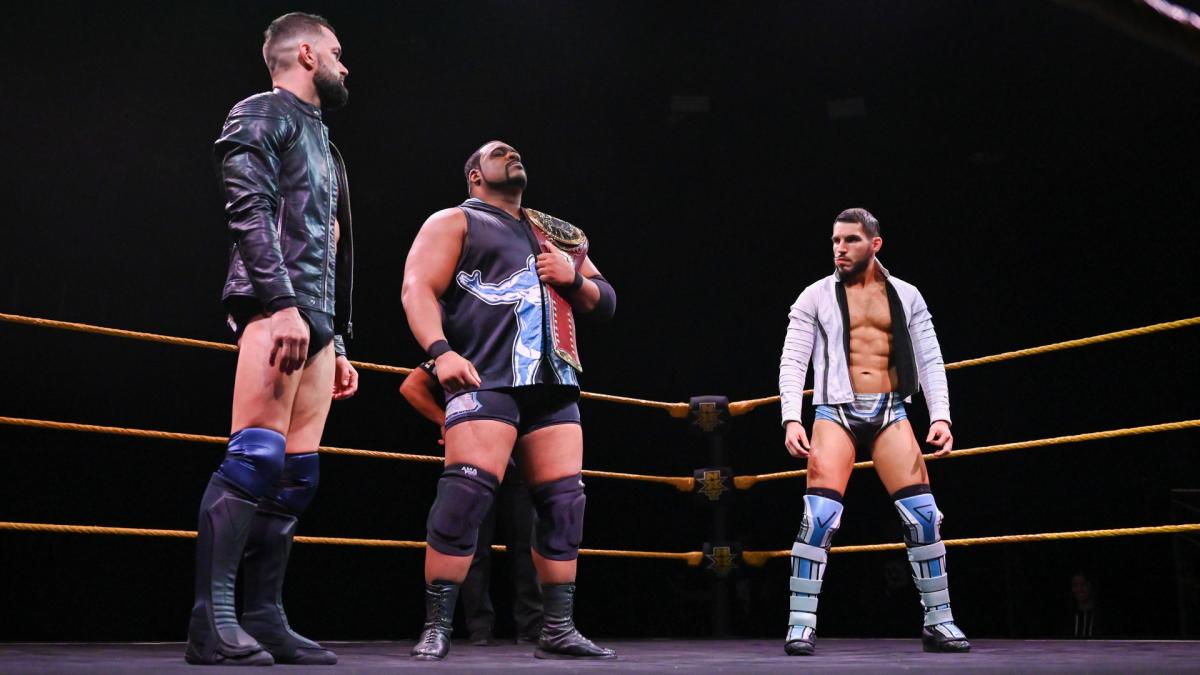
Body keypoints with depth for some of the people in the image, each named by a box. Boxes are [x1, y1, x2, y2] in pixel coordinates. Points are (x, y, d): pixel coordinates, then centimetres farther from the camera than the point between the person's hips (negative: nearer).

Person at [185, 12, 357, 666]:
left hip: (316, 318, 9)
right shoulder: (261, 114, 4)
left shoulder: (320, 142, 30)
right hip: (274, 306, -9)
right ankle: (212, 620, -16)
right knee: (256, 454, -17)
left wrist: (338, 343, 23)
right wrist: (283, 304, -23)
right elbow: (249, 211, -12)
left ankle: (263, 620, 3)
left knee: (296, 474, 2)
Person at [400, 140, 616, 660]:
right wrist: (440, 350, -23)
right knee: (464, 494, -17)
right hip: (486, 380, -6)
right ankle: (436, 628, -8)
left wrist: (575, 279, 5)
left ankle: (559, 630, 9)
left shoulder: (556, 234, 27)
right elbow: (418, 288, -6)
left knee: (564, 502, 1)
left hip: (554, 385, 6)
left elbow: (605, 303, 27)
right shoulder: (454, 223, 10)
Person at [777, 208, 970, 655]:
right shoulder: (816, 297, 3)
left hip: (890, 412, 2)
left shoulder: (906, 296, 10)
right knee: (820, 514, -15)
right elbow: (792, 361, -2)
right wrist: (791, 419, -15)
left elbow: (930, 360, 8)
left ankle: (939, 621, 10)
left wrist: (940, 416, -5)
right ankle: (801, 623, -8)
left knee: (923, 513, -4)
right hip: (836, 411, -2)